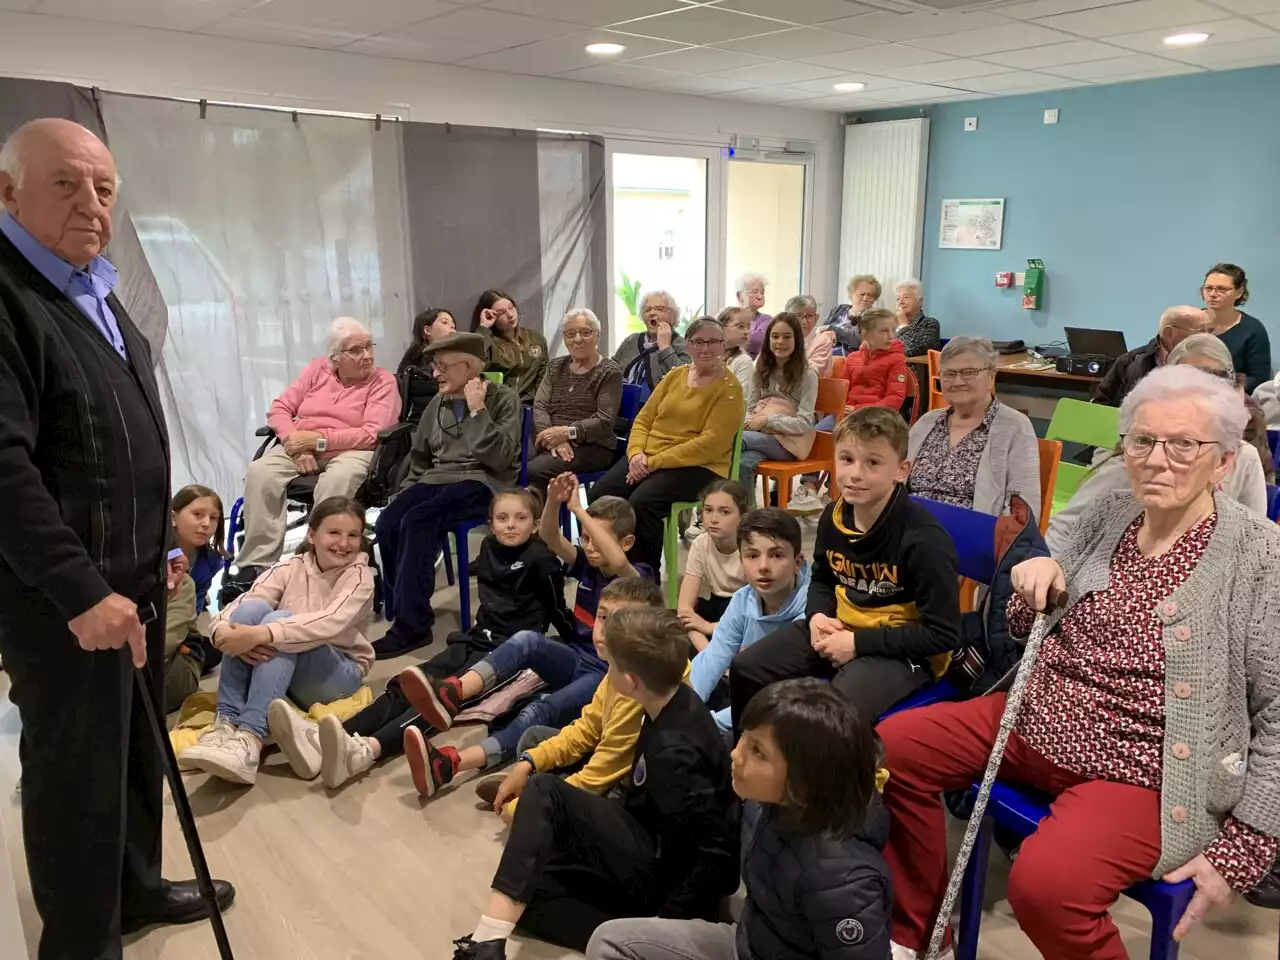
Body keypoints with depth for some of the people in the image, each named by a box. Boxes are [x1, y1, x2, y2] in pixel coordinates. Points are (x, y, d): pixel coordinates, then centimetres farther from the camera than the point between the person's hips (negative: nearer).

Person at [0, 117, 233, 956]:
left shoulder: (95, 291, 13)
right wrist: (81, 589, -26)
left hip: (129, 578, 9)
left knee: (137, 746, 20)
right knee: (78, 769, 5)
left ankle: (137, 889, 40)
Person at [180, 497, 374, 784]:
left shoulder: (359, 575, -10)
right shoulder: (291, 568, 0)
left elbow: (329, 623, -29)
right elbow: (235, 607, -14)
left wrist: (261, 634, -42)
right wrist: (225, 633, -38)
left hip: (337, 676, -3)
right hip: (277, 669, 4)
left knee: (279, 619, -30)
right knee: (251, 609, -23)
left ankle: (250, 738, -44)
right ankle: (226, 724, -30)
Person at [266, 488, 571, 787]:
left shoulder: (539, 559, -6)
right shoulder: (489, 549, 12)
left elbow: (558, 611, -3)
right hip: (475, 641, 7)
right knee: (404, 685, -19)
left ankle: (366, 750, -60)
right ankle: (319, 740, -41)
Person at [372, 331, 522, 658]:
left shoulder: (503, 399, -2)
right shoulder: (437, 404, 16)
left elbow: (499, 459, -15)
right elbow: (420, 459, 25)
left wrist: (477, 411, -16)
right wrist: (404, 495, 14)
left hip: (481, 483, -6)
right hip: (436, 479, 6)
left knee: (416, 522, -31)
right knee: (386, 523, -23)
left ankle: (412, 625, -23)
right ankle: (405, 608, -6)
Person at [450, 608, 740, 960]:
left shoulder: (674, 752, -29)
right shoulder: (676, 703, -3)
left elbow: (718, 852, -27)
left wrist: (662, 925, -19)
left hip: (664, 876, -9)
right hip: (657, 847, 9)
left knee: (544, 793, -20)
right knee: (528, 883, 6)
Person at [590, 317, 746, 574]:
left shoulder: (729, 388, -4)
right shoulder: (675, 375, 15)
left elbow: (710, 444, -15)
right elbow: (643, 419, 14)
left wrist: (655, 462, -19)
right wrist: (636, 454, -7)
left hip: (698, 467, -6)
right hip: (647, 459, 6)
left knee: (642, 502, -32)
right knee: (600, 494, -19)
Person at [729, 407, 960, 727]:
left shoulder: (923, 539, -23)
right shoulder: (834, 516, -2)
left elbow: (943, 635, -21)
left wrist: (858, 643, -22)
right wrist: (818, 615, -6)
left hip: (901, 648, -7)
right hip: (840, 629, 7)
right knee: (745, 670, 1)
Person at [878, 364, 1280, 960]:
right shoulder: (1106, 517, 5)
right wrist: (1035, 587, -6)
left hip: (1143, 774, -6)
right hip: (1036, 722, 6)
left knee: (1045, 884, -30)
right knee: (893, 746, -2)